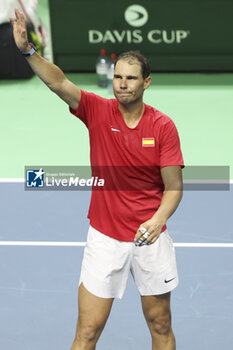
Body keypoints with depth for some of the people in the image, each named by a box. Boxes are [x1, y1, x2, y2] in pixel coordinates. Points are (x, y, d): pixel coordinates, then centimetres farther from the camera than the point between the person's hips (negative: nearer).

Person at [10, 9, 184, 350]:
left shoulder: (163, 126, -6)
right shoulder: (98, 110, -5)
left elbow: (173, 186, -6)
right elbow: (59, 82, -20)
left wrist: (157, 220, -25)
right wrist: (28, 50, -36)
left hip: (150, 237, 0)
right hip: (104, 238, 0)